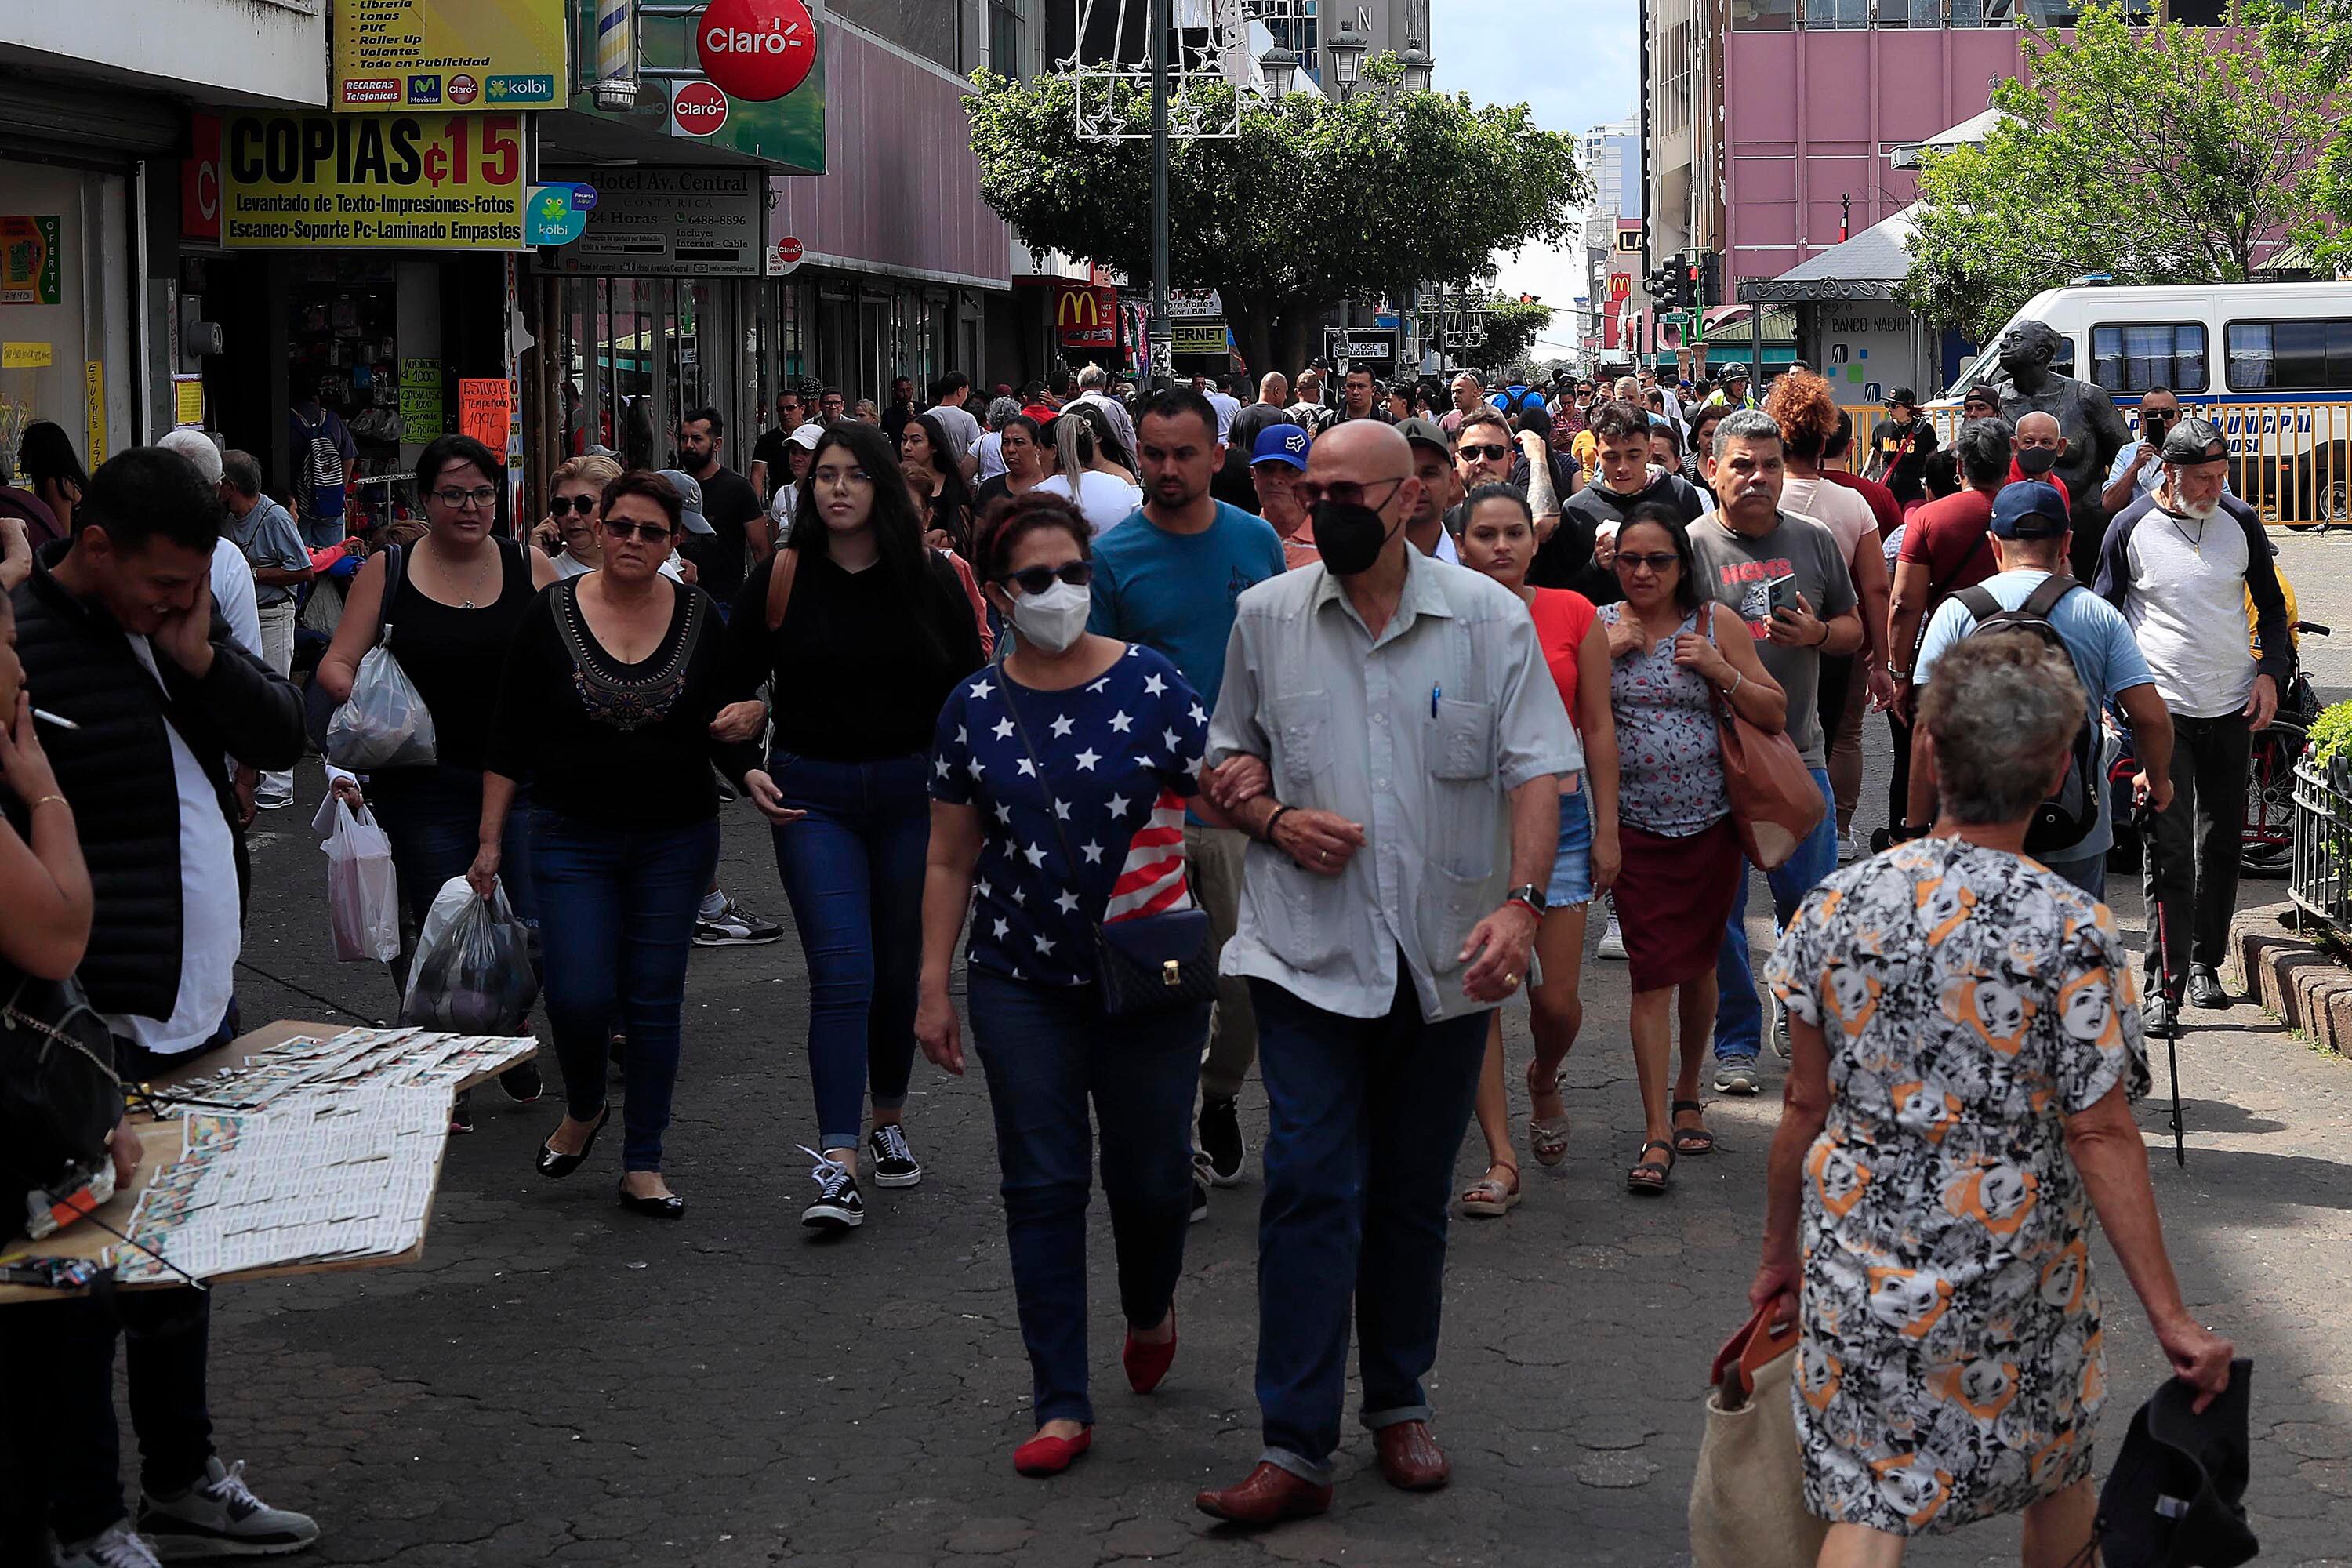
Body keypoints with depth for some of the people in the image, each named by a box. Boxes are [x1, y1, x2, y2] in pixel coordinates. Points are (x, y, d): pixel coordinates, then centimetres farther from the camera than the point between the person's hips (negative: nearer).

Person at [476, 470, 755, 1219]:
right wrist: (490, 840, -1)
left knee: (654, 1000, 4)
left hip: (675, 840, 1)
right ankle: (582, 1108, 24)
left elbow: (724, 729, 6)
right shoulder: (550, 615, -3)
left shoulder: (701, 619, 0)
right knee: (580, 997, -8)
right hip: (572, 840, -1)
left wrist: (754, 776, -13)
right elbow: (510, 739, 1)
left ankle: (642, 1167, 14)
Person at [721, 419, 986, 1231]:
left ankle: (888, 1121, 34)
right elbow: (734, 685, 6)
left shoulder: (930, 576, -1)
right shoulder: (782, 577, -3)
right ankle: (837, 1166, -16)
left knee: (902, 967, 12)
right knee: (842, 973, -12)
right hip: (813, 794, -2)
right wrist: (747, 770, -7)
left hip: (913, 790, 2)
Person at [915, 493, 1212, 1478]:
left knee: (1151, 1177, 6)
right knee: (1042, 1186, 1)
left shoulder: (1150, 686, -5)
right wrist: (934, 988, 6)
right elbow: (949, 862, 9)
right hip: (1022, 984, 2)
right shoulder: (975, 711, 3)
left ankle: (1149, 1309, 40)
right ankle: (1061, 1405, 8)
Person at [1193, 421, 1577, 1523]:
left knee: (1414, 1194, 11)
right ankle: (1295, 1447, -6)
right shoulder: (1266, 617, 4)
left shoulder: (1489, 617, 0)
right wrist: (1273, 820, -8)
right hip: (1308, 949, 0)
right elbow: (1225, 759, 14)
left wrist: (1523, 901, -18)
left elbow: (1536, 772, -3)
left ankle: (1399, 1403, 29)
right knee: (1311, 1188, -8)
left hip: (1447, 957, 0)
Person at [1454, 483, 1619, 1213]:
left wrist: (1606, 828, 4)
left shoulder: (1573, 615, 2)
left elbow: (1598, 728, 6)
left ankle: (1543, 1081, 36)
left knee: (1556, 1001, 1)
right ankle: (1501, 1161, 4)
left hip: (1556, 813, 1)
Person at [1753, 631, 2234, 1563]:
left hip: (1859, 1264, 2)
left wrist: (1780, 1253, 13)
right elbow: (2100, 1136, -15)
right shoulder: (2071, 934, -16)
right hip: (2014, 1275, -1)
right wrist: (2170, 1317, -9)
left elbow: (1806, 1104, 0)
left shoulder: (1836, 907, -7)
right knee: (2058, 1469, 23)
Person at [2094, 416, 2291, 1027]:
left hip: (2232, 709, 3)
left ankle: (2205, 963, 23)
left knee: (2221, 844, 9)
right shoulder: (2132, 528, -4)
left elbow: (2271, 606, 16)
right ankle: (2166, 980, -8)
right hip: (2161, 709, -3)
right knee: (2170, 850, -10)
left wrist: (2272, 672, 2)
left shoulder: (2241, 522, 4)